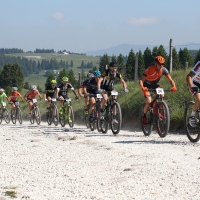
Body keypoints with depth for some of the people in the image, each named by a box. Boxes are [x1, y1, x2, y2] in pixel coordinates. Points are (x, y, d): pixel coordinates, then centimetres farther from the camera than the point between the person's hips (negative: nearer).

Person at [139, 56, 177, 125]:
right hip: (147, 86, -4)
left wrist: (173, 86, -41)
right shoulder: (149, 69, -31)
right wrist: (142, 87, -53)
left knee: (161, 96, -24)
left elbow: (170, 80, -21)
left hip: (155, 85, 4)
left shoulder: (164, 70, -20)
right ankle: (144, 115, 8)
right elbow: (141, 80, -33)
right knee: (149, 102, -20)